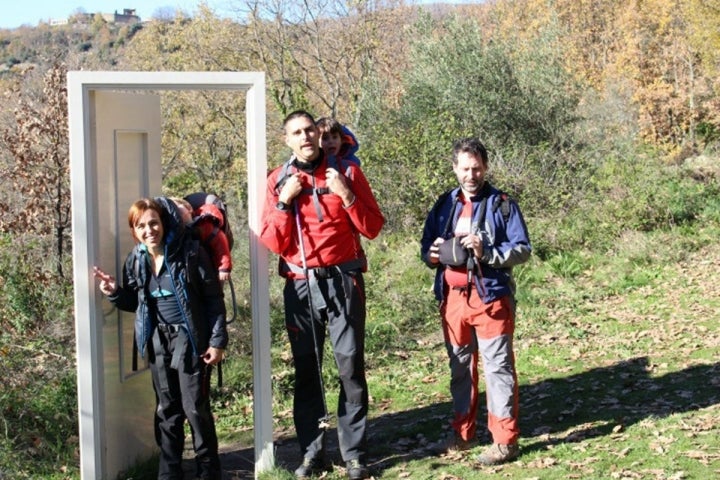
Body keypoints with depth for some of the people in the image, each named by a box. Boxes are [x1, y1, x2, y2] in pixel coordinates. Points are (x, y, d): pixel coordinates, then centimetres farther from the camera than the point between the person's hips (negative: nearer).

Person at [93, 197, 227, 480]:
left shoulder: (190, 252, -11)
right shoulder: (135, 260, 4)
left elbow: (214, 298, -9)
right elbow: (134, 302, 16)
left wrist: (217, 340, -11)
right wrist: (115, 293, -5)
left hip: (190, 338, -5)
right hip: (158, 340, 5)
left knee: (195, 407, -2)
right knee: (166, 408, 11)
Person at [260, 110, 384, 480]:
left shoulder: (347, 172, 3)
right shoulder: (278, 180, 5)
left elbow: (372, 228, 0)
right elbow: (273, 243, 1)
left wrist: (346, 195, -13)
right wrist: (284, 201, -10)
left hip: (342, 280, -1)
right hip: (300, 284, 1)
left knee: (350, 366, -2)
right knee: (306, 369, 4)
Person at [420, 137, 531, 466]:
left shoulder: (503, 205, -2)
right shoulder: (443, 205, 11)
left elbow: (523, 249, -5)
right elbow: (426, 246, 17)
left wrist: (487, 252, -20)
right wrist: (432, 254, -7)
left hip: (490, 296, -4)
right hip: (452, 297, 5)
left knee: (498, 367, -3)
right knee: (460, 367, 13)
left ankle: (505, 440, 1)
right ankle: (463, 432, 25)